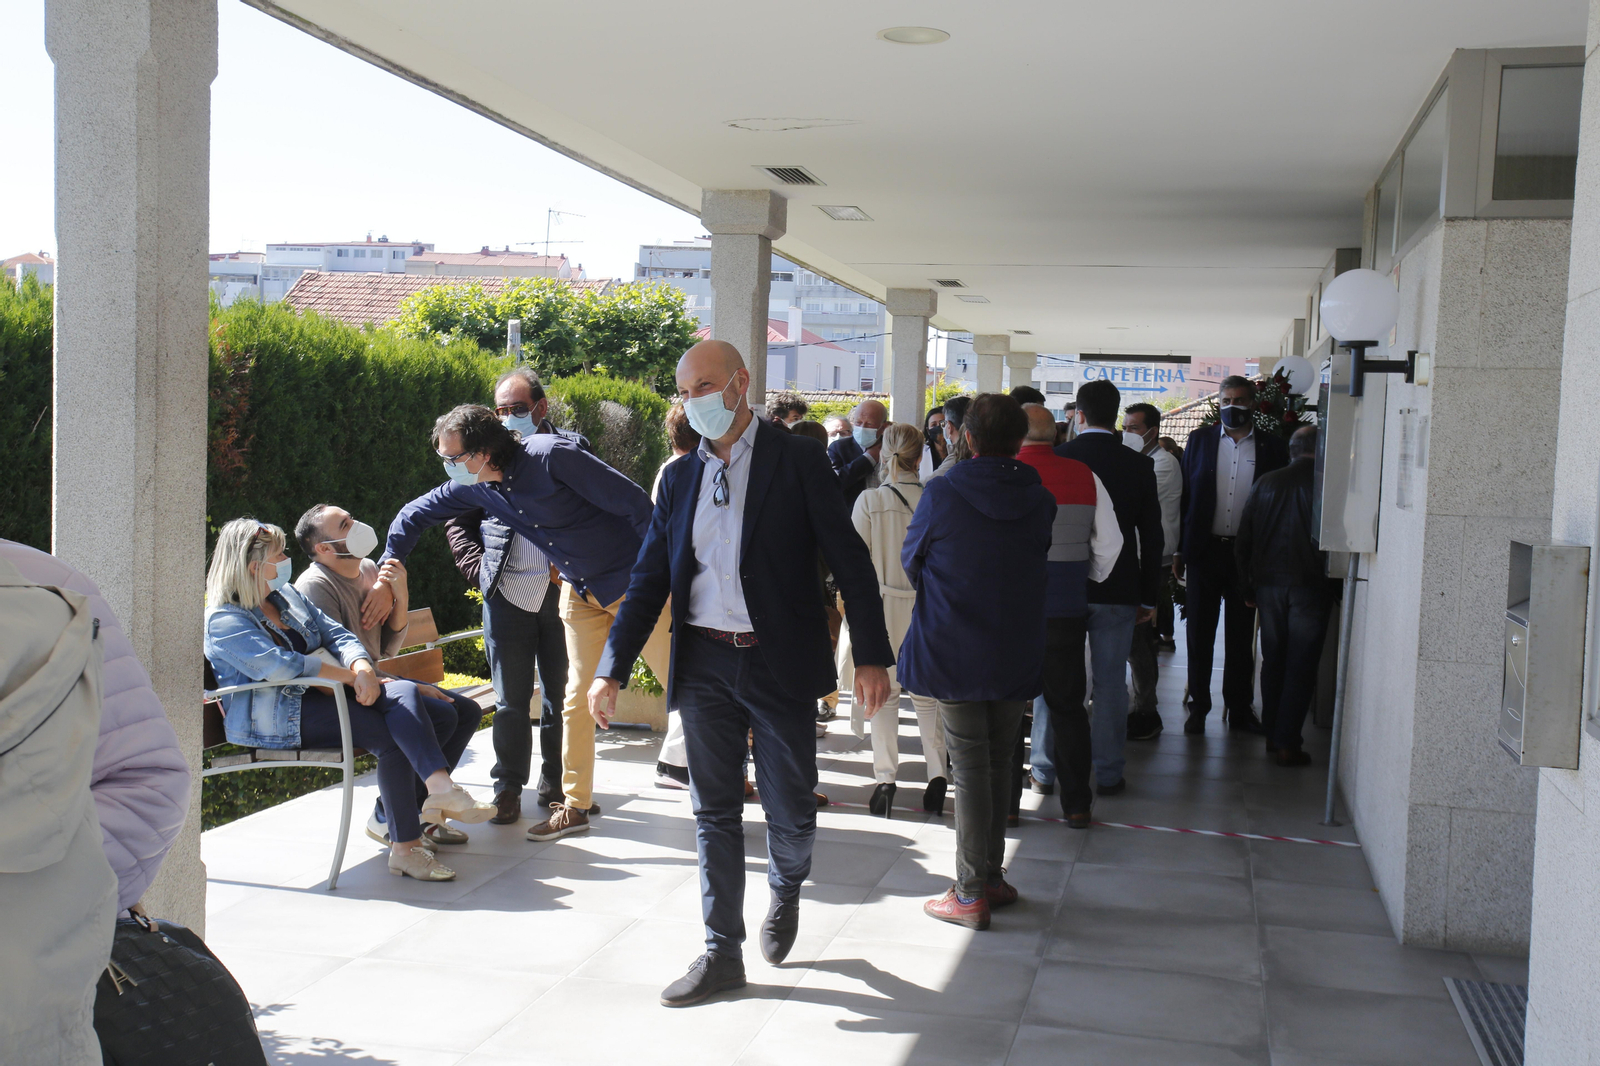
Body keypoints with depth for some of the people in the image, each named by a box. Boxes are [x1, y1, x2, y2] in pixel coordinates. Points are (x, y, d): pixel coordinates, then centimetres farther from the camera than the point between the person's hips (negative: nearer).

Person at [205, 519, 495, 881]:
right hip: (273, 718, -8)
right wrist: (351, 677, -17)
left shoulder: (287, 594, 21)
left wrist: (363, 668, -10)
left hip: (320, 695, 8)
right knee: (388, 734, -31)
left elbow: (336, 634, 13)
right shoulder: (224, 621, -4)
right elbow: (279, 665, -20)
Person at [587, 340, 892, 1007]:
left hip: (779, 661, -3)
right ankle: (722, 954, 21)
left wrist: (871, 655, -12)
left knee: (790, 810, 6)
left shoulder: (797, 461, -4)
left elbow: (849, 561, -5)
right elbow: (649, 579, 9)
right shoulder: (680, 478, 9)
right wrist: (612, 669, 1)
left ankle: (785, 893, 39)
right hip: (704, 663, 4)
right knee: (714, 813, 9)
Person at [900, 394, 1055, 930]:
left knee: (970, 769, 2)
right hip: (1018, 655, 3)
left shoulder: (941, 493, -12)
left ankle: (971, 894, 6)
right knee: (998, 764, 16)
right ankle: (991, 878, 26)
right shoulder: (1040, 502, -2)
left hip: (953, 653, -3)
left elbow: (911, 561, 1)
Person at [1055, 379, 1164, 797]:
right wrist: (1149, 596, 9)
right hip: (1117, 590, 0)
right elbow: (1151, 536, 0)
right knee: (1110, 683, 7)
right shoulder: (1139, 465, -4)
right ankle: (1108, 773, 12)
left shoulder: (1054, 459, -6)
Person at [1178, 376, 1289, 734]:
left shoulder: (1271, 447, 3)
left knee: (1241, 634, 9)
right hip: (1205, 550, 0)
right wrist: (1179, 550, 0)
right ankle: (1198, 708, 15)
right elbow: (1185, 496, 4)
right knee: (1200, 633, 5)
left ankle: (1240, 708, 19)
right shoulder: (1200, 440, 5)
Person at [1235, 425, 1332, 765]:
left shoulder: (1266, 483, 4)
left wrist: (1247, 586, 13)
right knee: (1301, 667, 2)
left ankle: (1272, 734, 21)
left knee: (1272, 661, 15)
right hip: (1309, 587, -4)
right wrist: (1333, 590, 2)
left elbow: (1243, 542, 6)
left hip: (1269, 584, 4)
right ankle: (1287, 742, 2)